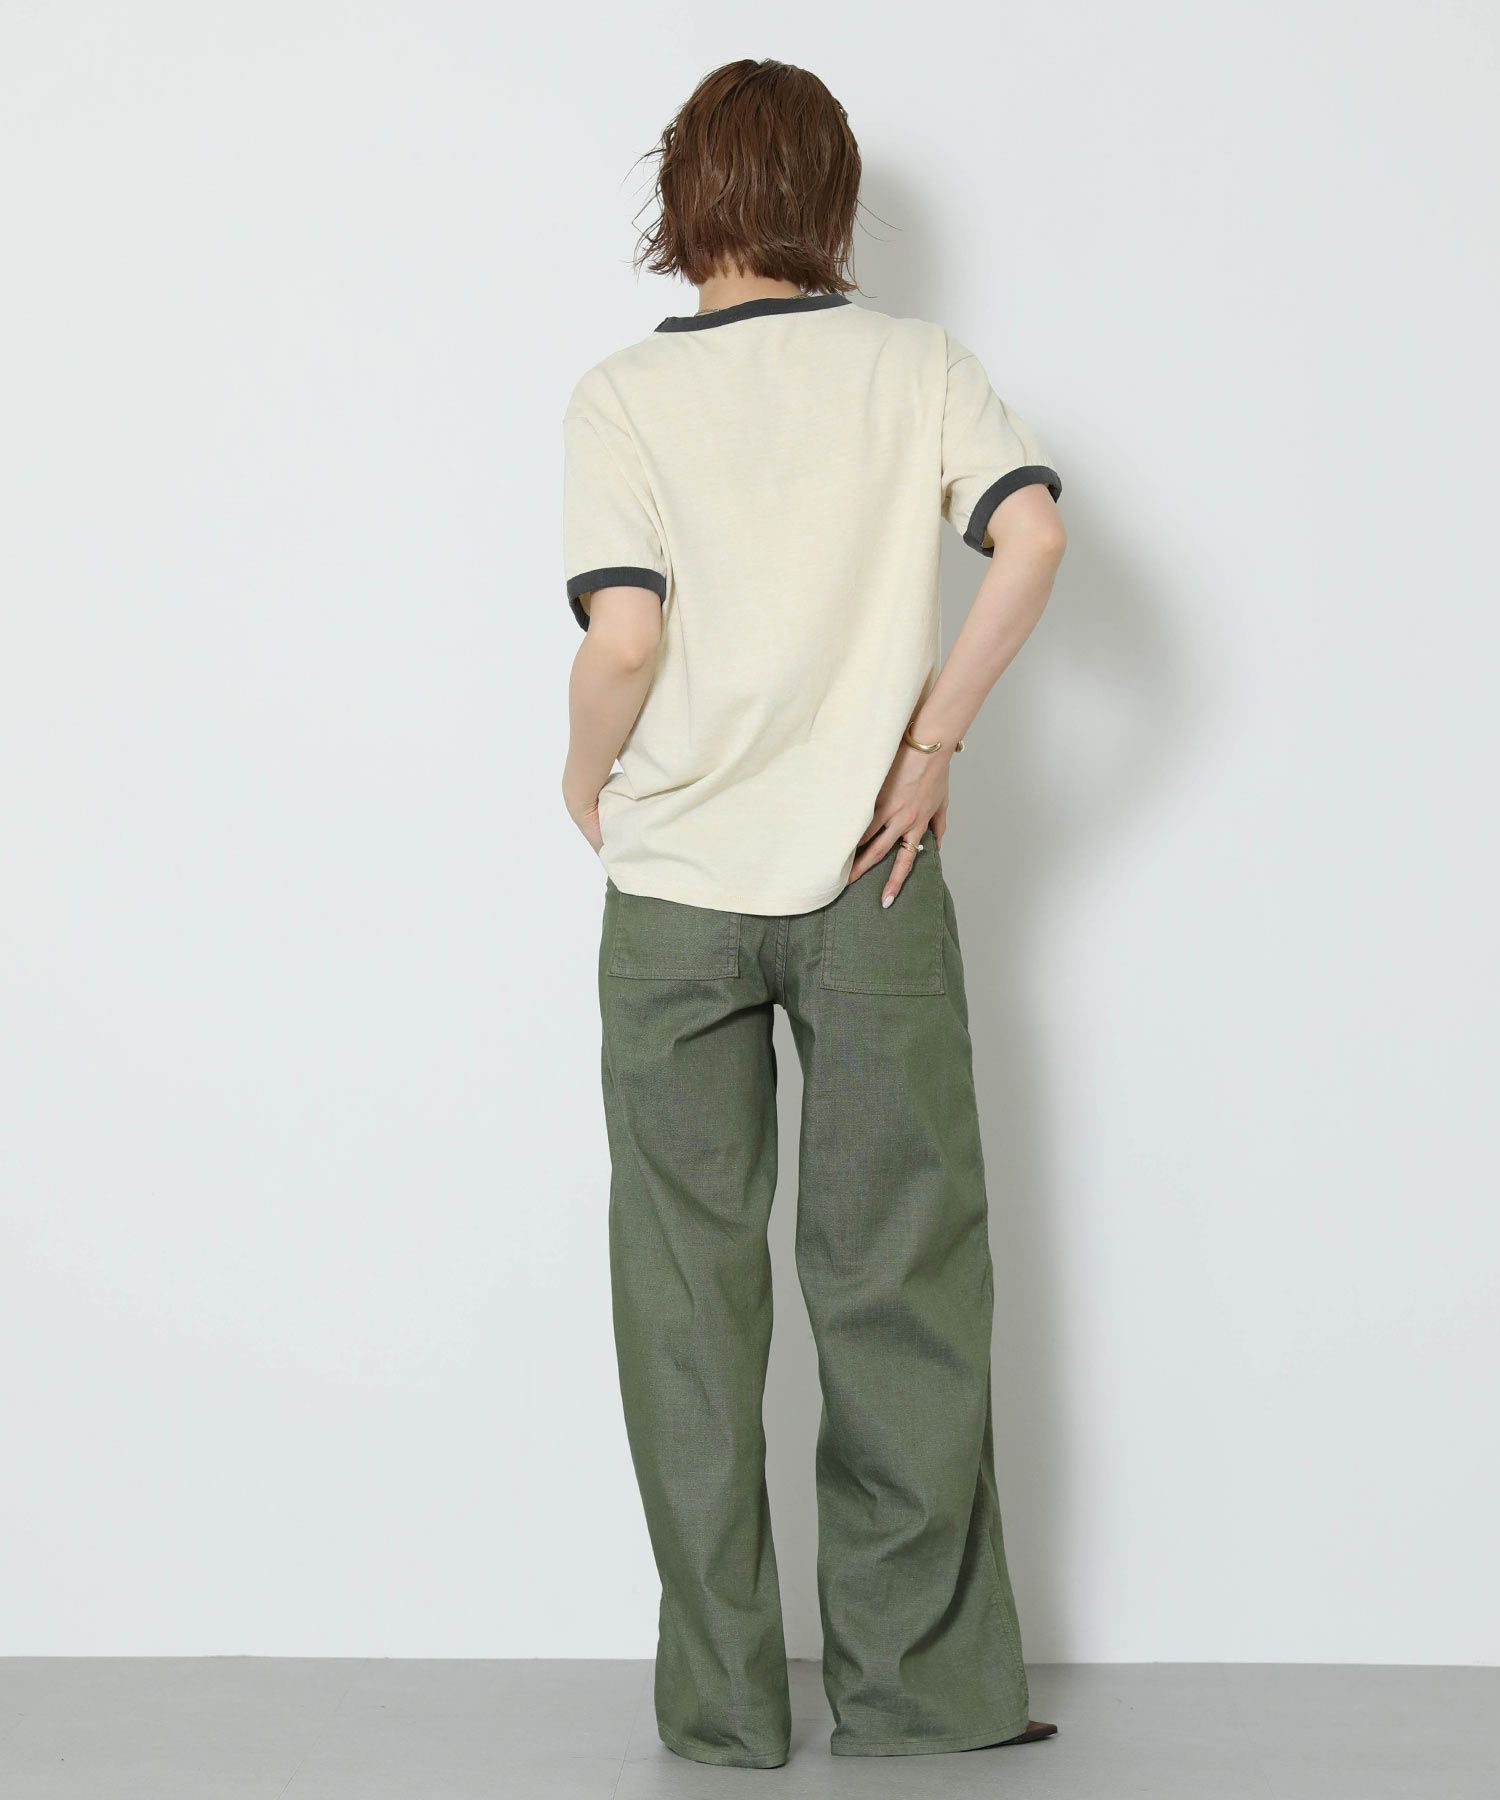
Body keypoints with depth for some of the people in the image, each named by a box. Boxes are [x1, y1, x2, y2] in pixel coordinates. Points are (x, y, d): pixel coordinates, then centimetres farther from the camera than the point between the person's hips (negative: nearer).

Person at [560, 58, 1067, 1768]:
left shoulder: (624, 394, -3)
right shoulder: (917, 366, 2)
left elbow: (625, 636, -15)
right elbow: (1032, 531, -14)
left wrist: (588, 778, 4)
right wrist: (931, 744, -6)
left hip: (675, 891, 0)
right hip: (871, 881, 1)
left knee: (690, 1294, 8)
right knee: (899, 1281, 8)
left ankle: (722, 1699, 13)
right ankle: (919, 1679, 14)